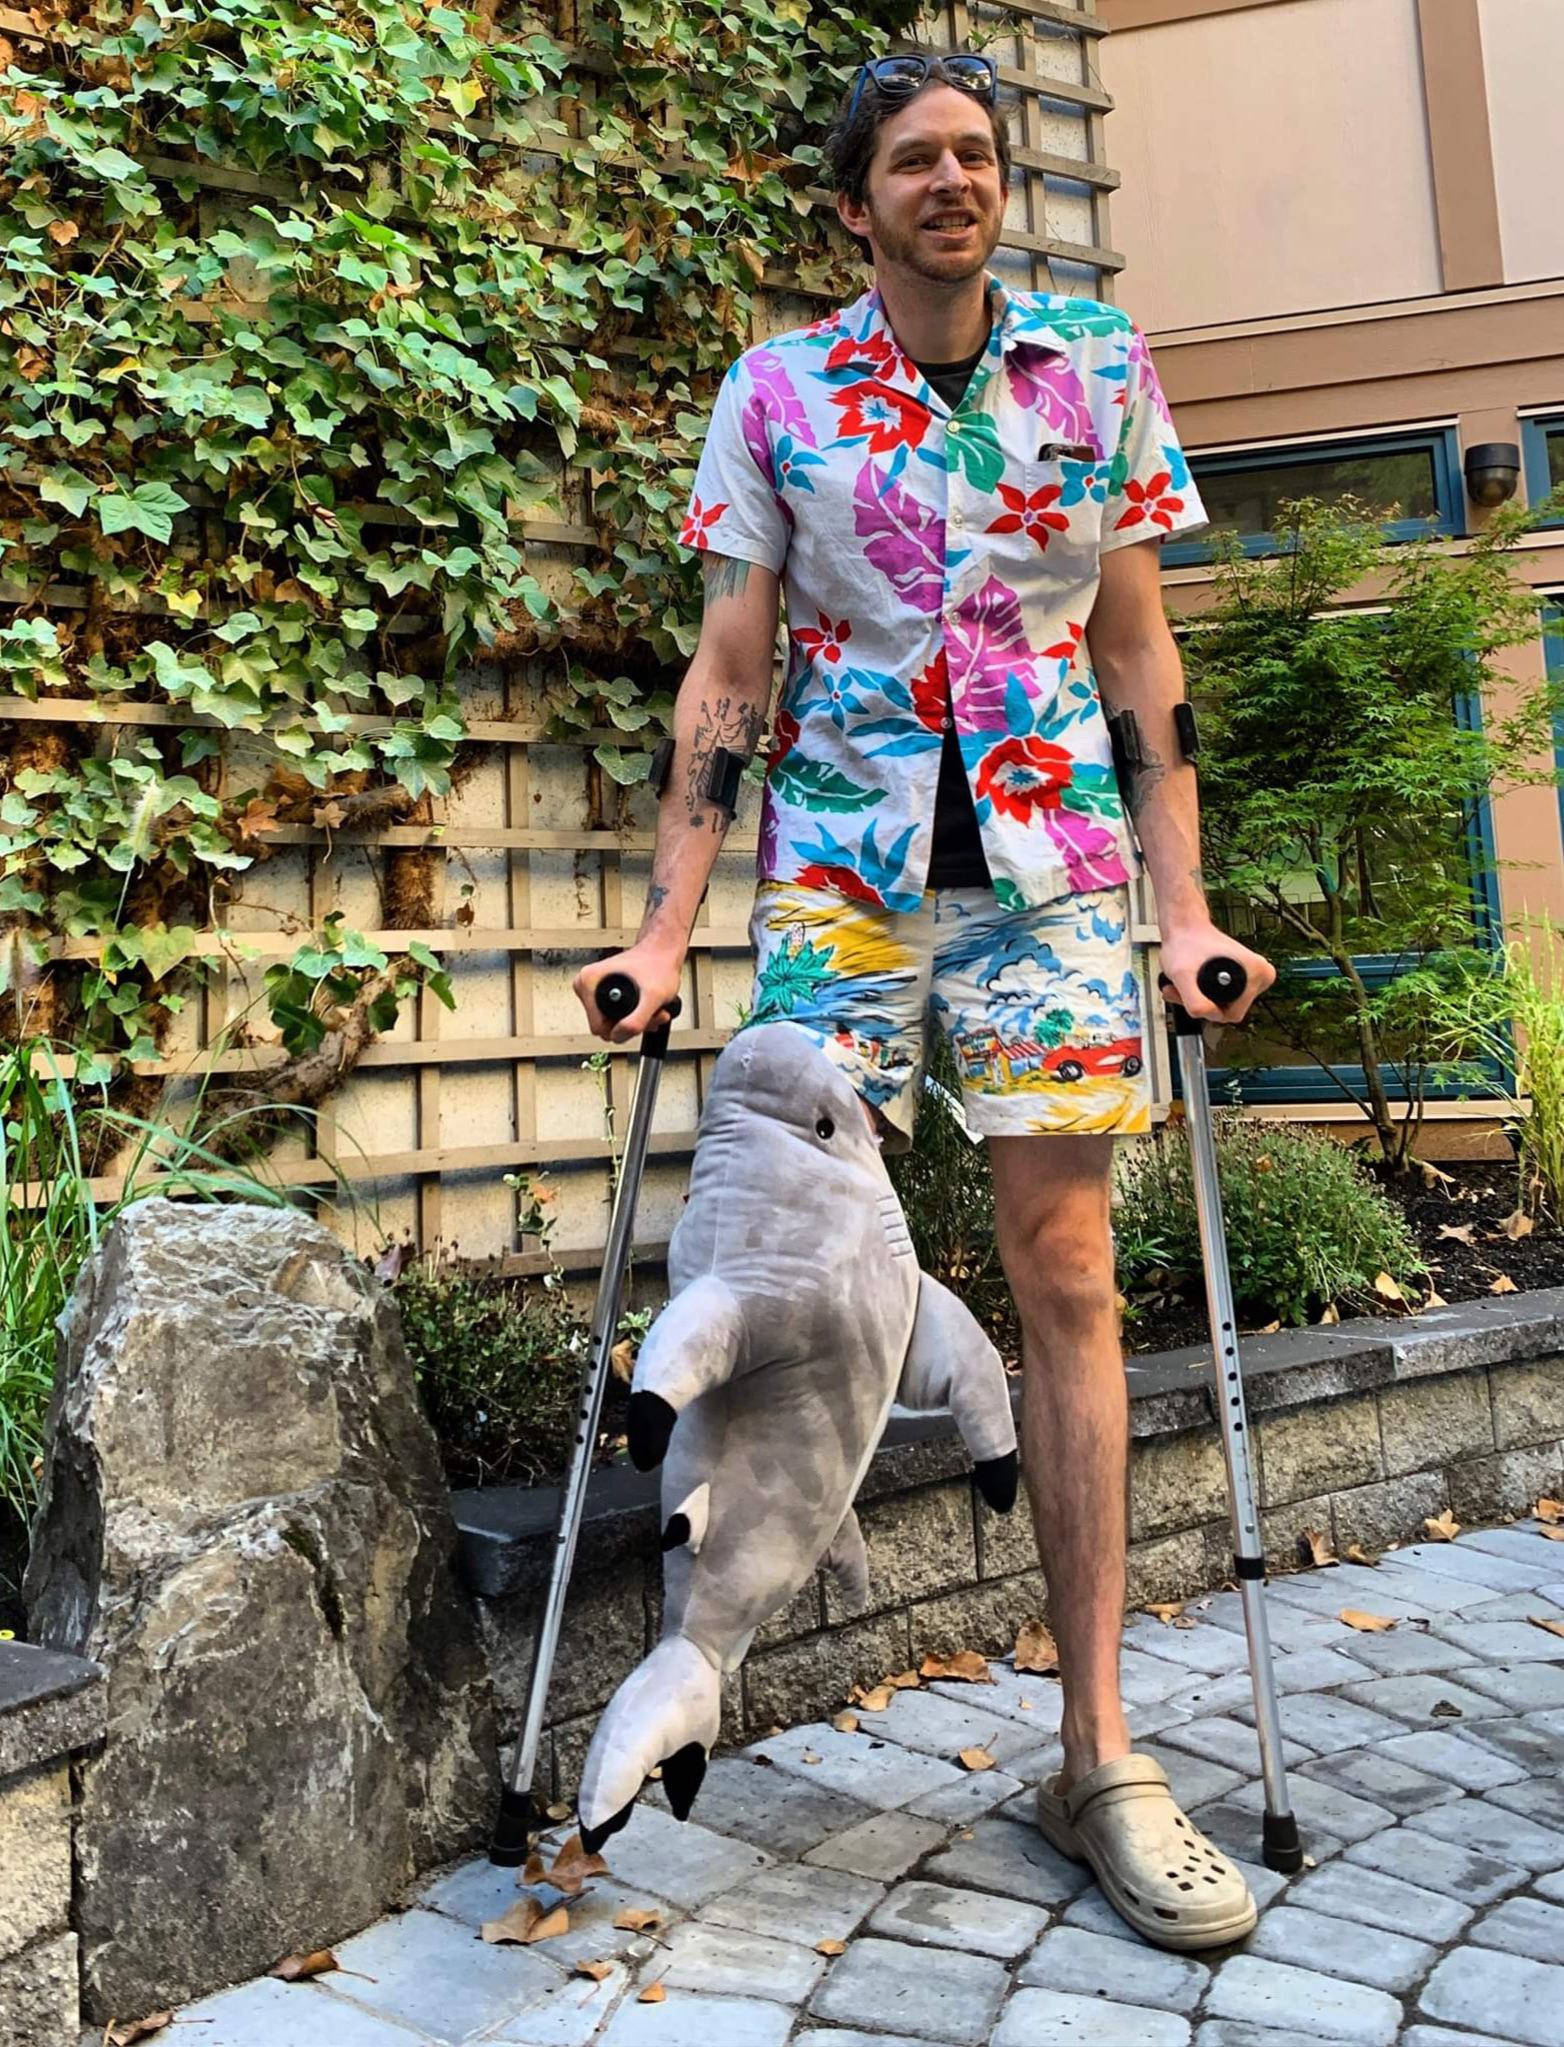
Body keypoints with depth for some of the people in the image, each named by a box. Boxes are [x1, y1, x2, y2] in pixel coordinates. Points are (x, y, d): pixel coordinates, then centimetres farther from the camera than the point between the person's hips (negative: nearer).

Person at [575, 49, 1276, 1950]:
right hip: (837, 861, 0)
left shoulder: (1099, 365, 10)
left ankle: (1098, 1758, 5)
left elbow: (1139, 654, 8)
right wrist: (664, 928, -6)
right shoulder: (776, 391, 6)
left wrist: (1186, 907, 0)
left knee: (1066, 1270, -4)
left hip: (1050, 861, 1)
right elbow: (726, 673, 2)